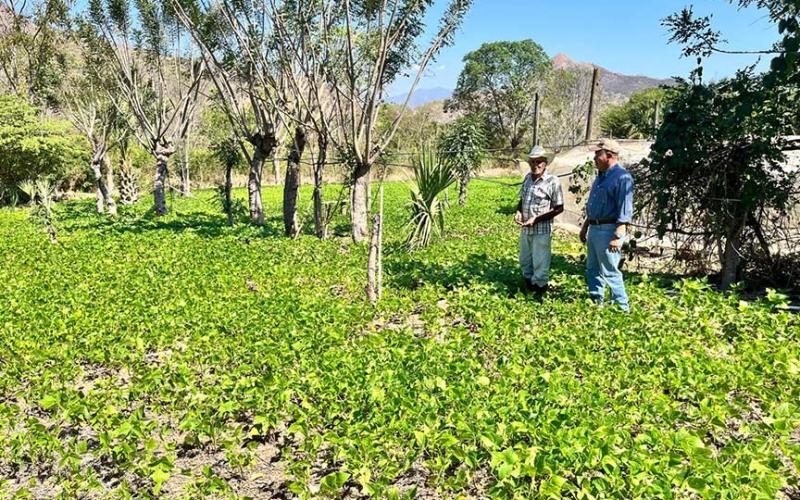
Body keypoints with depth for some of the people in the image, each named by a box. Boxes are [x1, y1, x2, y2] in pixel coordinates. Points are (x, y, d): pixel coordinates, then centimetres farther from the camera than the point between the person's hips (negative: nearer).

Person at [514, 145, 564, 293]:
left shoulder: (552, 181, -14)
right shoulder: (528, 178, 4)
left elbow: (559, 208, -13)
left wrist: (537, 219, -19)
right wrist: (518, 212, -5)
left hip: (541, 230, -6)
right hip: (525, 229, 7)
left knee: (540, 264, 5)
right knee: (525, 261, 20)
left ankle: (539, 291, 20)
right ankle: (528, 287, 39)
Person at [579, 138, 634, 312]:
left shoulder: (622, 177, -16)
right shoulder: (601, 176, 14)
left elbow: (625, 211, -20)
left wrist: (617, 237, -25)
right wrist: (585, 227, 23)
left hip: (608, 231, -9)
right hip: (594, 229, 9)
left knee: (609, 271, -3)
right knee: (592, 269, 16)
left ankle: (622, 307, 9)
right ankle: (596, 302, 27)